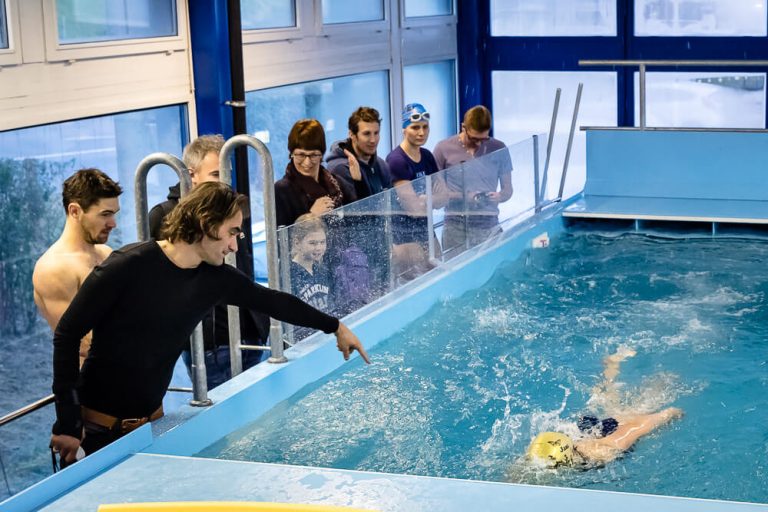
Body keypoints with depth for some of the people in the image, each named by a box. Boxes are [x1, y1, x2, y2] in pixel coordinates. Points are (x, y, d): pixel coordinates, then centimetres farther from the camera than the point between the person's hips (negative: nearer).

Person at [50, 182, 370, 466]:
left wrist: (335, 327, 21)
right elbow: (67, 335, -16)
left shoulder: (215, 278, -3)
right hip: (98, 427, -5)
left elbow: (272, 302, 14)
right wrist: (67, 424, -17)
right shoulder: (130, 265, -20)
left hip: (150, 420, 6)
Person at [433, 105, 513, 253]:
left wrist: (499, 196, -8)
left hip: (489, 226, 1)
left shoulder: (498, 149, 8)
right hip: (455, 228, -1)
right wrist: (463, 197, -10)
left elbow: (507, 190, 15)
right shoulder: (444, 148, 2)